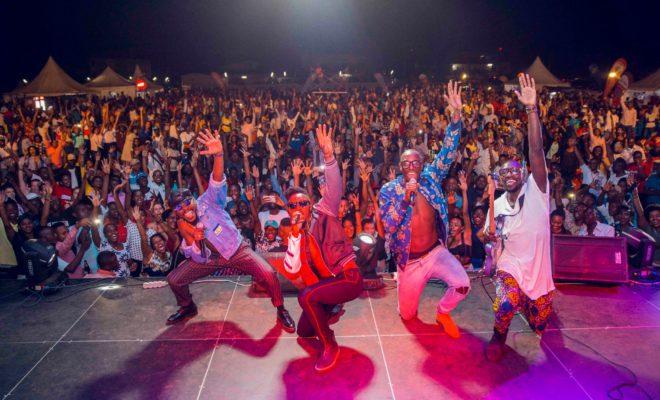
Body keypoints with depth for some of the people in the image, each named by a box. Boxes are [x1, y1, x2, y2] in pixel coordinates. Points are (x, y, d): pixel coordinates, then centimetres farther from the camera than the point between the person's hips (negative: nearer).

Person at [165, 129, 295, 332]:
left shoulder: (209, 201, -20)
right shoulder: (182, 225, -8)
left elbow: (217, 180, -42)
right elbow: (198, 258, -8)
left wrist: (219, 154, -60)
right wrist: (188, 237, -26)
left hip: (236, 250, -4)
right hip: (208, 259, 5)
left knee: (267, 274, -26)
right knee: (174, 279, 0)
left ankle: (281, 311, 0)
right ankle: (188, 308, 32)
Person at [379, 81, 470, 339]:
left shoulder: (430, 178, -4)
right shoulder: (388, 190, -10)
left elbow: (448, 152, -13)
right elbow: (389, 225, -19)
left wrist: (456, 115, -24)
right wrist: (406, 196, -30)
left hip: (436, 252, 1)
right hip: (409, 260, -1)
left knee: (462, 284, -23)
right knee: (407, 314, 9)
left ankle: (442, 312, 10)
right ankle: (404, 284, 44)